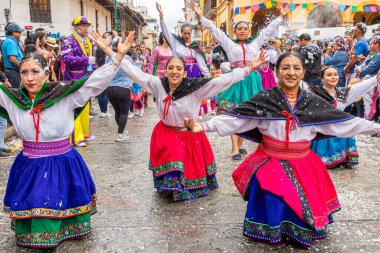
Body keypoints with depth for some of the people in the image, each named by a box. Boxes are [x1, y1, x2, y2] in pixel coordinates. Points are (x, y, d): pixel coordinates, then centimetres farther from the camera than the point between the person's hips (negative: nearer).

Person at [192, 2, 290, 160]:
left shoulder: (256, 43, 16)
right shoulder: (229, 44, 10)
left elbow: (269, 30, 21)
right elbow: (214, 30, 8)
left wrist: (281, 16, 21)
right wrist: (200, 16, 5)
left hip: (251, 81, 3)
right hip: (235, 80, -2)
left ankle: (240, 144, 19)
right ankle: (235, 148, -2)